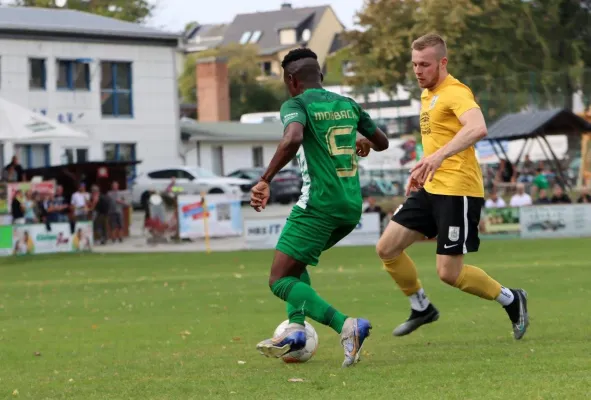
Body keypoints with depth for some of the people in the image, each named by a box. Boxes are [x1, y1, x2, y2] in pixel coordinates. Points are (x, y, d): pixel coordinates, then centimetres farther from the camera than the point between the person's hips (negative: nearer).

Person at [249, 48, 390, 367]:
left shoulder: (297, 105, -5)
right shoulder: (348, 105, 14)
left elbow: (293, 138, -27)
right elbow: (382, 142, 27)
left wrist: (265, 180, -25)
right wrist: (363, 143, 50)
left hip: (319, 204, -8)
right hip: (352, 207, 8)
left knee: (280, 281, -4)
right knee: (293, 261, 26)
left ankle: (347, 326, -21)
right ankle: (296, 329, 10)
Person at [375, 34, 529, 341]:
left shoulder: (455, 93, -14)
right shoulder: (428, 94, 16)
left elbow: (477, 128, -34)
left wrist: (439, 156, -45)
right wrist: (421, 169, 23)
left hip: (458, 191, -9)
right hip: (430, 189, 9)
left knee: (449, 273, -8)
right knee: (387, 248, 4)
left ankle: (511, 300, 14)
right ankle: (421, 309, 22)